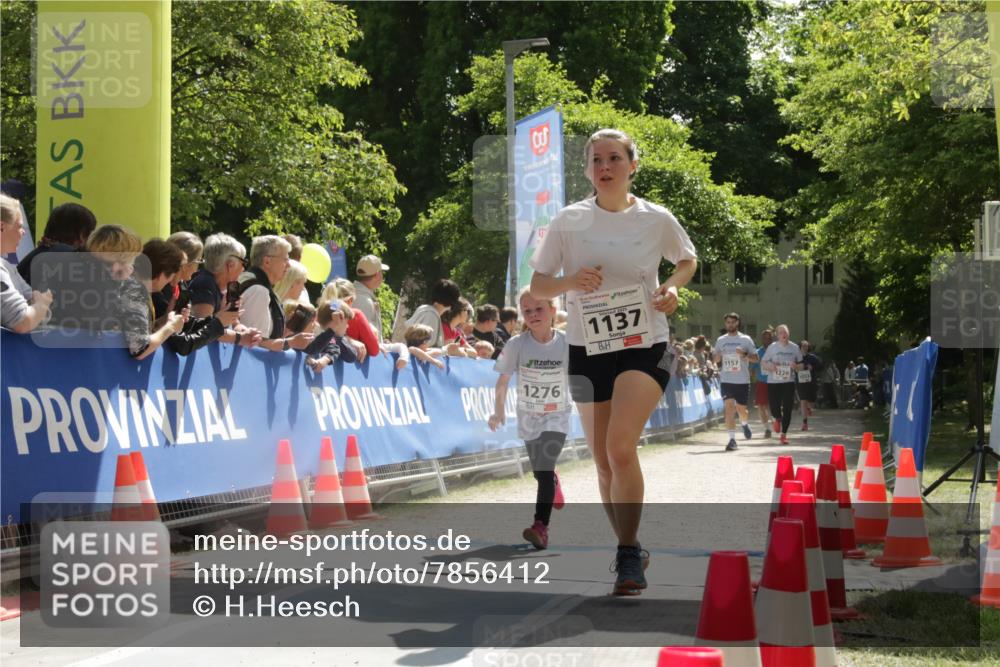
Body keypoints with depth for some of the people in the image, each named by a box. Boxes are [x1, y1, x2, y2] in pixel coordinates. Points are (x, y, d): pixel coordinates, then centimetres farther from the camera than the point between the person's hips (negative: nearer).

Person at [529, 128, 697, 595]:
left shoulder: (657, 220, -3)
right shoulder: (568, 222, -1)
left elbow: (688, 260, 16)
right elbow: (537, 287, 2)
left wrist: (672, 287, -5)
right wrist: (570, 282, -18)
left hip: (645, 346, -2)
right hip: (587, 350, 3)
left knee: (620, 448, -21)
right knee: (603, 461, 8)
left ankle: (629, 555, -12)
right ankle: (627, 547, 28)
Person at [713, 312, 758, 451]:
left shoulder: (746, 339, 1)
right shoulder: (721, 340, 8)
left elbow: (756, 358, 1)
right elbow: (715, 360, 14)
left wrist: (744, 354, -18)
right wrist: (717, 356, -10)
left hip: (742, 381, -1)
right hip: (727, 380, 1)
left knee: (741, 409, 8)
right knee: (729, 408, -11)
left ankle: (744, 424, 42)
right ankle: (732, 439, -11)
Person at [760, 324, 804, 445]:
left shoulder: (794, 348, 3)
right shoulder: (772, 347, -2)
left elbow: (801, 366, 12)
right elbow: (763, 363, 4)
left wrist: (795, 366, -11)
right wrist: (770, 366, -18)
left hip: (788, 382, 1)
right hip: (773, 382, -1)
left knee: (787, 409, -5)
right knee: (774, 408, -3)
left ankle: (784, 434, 8)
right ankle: (778, 419, 35)